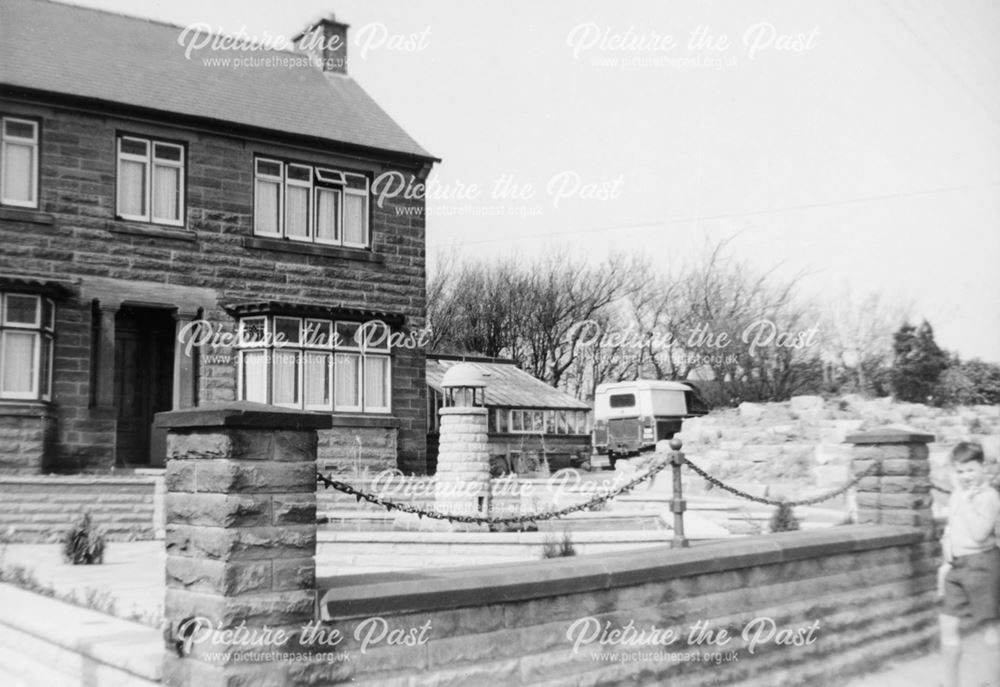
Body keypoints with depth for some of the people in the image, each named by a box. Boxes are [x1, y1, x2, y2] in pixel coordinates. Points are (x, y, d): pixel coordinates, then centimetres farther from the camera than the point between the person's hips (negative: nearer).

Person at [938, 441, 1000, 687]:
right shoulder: (956, 495, 11)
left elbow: (979, 533, -23)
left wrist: (967, 502, -20)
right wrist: (947, 562, 18)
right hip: (958, 565, 8)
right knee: (948, 625, 9)